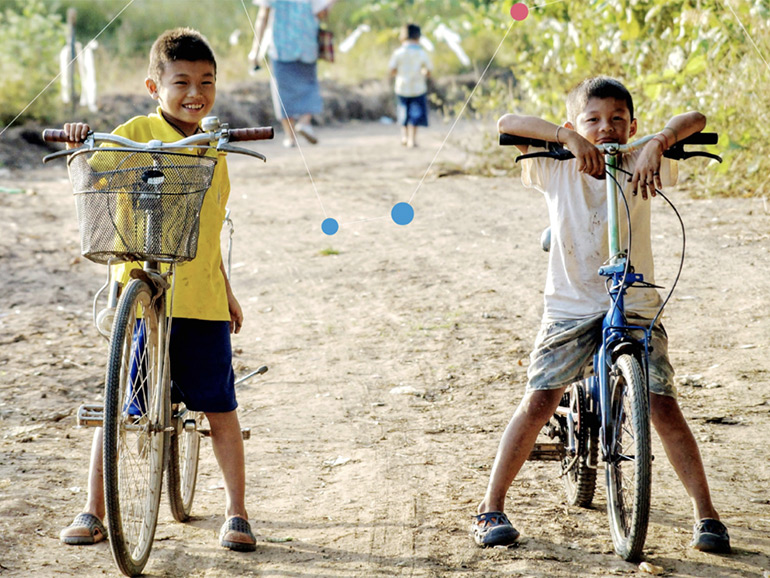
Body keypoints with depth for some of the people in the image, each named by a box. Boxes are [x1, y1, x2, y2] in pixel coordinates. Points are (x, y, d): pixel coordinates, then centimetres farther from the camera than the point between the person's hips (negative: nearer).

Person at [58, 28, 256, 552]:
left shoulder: (214, 146, 11)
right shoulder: (136, 135, -4)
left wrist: (228, 292, 23)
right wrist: (80, 141, -33)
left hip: (203, 298, 4)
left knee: (221, 409, 5)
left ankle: (237, 514, 15)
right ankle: (93, 513, 15)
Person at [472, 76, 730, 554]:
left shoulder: (641, 166, -5)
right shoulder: (557, 170, -6)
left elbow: (695, 120, -15)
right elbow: (507, 124, -18)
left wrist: (658, 144, -34)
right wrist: (568, 138, -30)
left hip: (636, 306, 0)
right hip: (571, 307, 0)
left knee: (663, 407, -8)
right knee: (538, 402, -8)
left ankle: (706, 514, 4)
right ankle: (491, 507, 5)